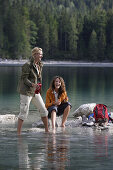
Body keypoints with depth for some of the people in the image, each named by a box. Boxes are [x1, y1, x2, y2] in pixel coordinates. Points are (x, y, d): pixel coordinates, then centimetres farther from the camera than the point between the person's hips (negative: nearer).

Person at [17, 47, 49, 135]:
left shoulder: (39, 65, 10)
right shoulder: (27, 65, -14)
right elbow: (24, 78, -15)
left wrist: (38, 86, 9)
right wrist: (32, 85, -27)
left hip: (35, 91, 8)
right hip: (26, 91, -8)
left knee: (43, 110, 9)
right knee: (24, 112, -7)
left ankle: (47, 130, 20)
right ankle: (18, 133, -2)